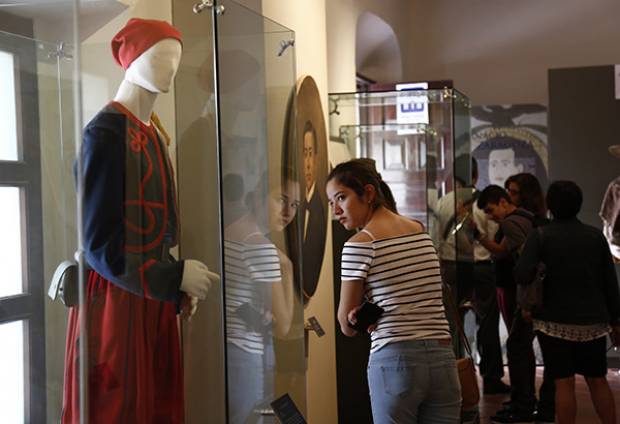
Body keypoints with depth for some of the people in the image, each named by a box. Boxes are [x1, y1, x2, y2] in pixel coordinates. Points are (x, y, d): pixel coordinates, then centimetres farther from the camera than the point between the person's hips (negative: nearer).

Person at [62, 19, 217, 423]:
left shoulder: (154, 136, 13)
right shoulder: (105, 133, -14)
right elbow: (99, 244, -18)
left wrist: (177, 283, 3)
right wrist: (176, 276, -13)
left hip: (155, 298, 8)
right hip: (114, 300, -8)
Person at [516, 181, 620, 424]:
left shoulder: (540, 237, -8)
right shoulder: (596, 236, 0)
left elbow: (522, 276, -19)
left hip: (555, 322, -3)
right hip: (593, 321, 3)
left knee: (564, 383, 2)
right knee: (598, 381, 14)